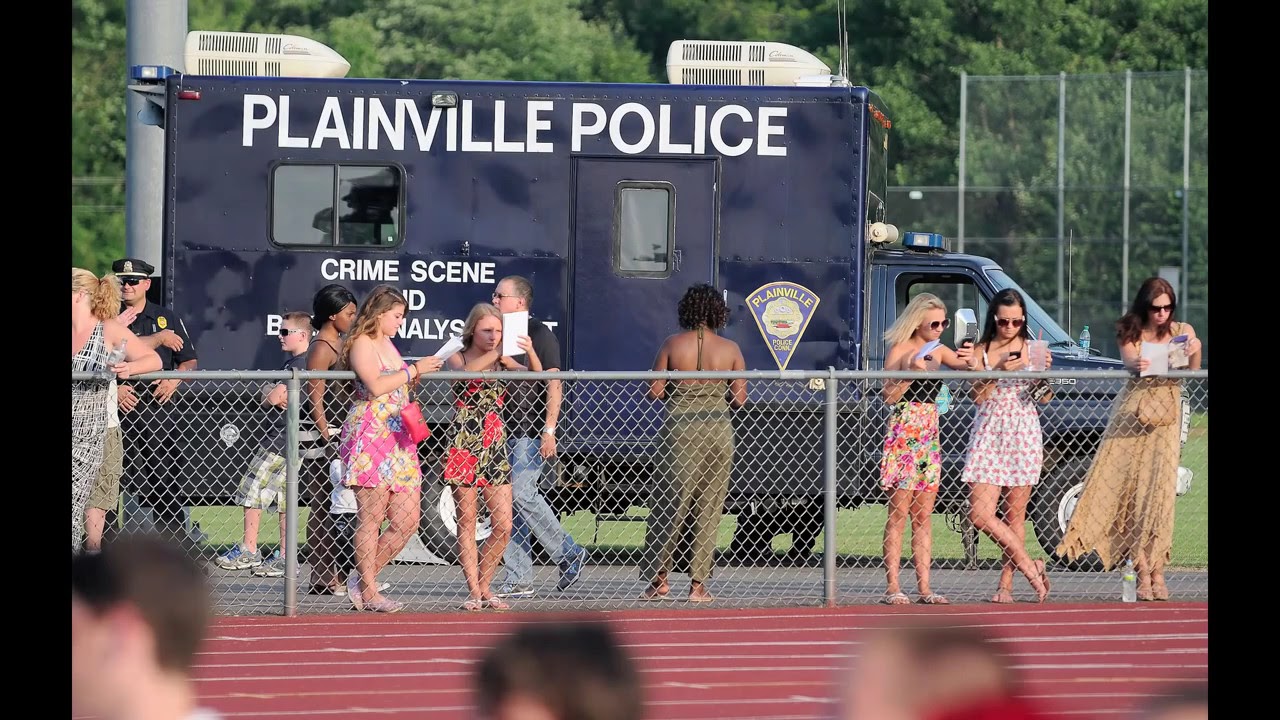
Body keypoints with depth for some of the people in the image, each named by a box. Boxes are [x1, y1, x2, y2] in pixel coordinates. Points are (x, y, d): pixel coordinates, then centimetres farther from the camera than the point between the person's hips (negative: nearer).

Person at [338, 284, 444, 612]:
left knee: (408, 520, 4)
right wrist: (414, 370, -14)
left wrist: (423, 371, 13)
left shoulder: (387, 343, 21)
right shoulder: (362, 344, -6)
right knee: (372, 516, -6)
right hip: (369, 435, -9)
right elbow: (376, 386, -20)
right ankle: (368, 591, 0)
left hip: (397, 439, 9)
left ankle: (363, 579, 15)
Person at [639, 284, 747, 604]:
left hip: (680, 427, -1)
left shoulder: (672, 344, -3)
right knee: (708, 509, 7)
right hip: (719, 429, 1)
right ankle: (698, 584, 5)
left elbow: (655, 390, -3)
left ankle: (658, 579, 1)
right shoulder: (730, 349, -1)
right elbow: (739, 399, -1)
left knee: (670, 505, 6)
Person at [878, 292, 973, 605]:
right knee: (899, 513, -8)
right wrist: (912, 371, -21)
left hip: (929, 436, 6)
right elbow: (889, 396, -11)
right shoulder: (900, 351, -4)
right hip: (902, 433, -6)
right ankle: (892, 587, -9)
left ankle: (924, 587, 4)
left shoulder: (938, 351, 14)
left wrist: (971, 357, -16)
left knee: (924, 516, 5)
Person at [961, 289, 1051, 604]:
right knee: (980, 513, -12)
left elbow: (1044, 398, 6)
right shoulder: (981, 351, 6)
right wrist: (999, 371, -16)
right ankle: (1029, 567, 0)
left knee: (1015, 514, 1)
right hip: (989, 433, 1)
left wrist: (1044, 371, -13)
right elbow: (979, 397, -2)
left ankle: (1006, 583, 8)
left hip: (1023, 434, -1)